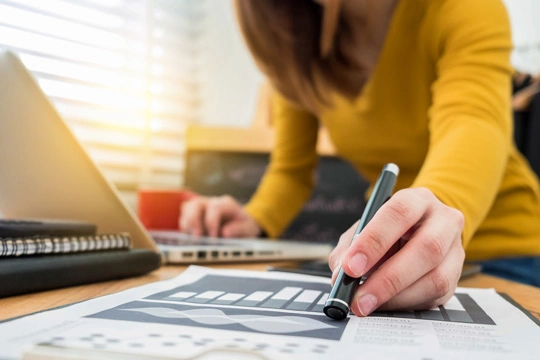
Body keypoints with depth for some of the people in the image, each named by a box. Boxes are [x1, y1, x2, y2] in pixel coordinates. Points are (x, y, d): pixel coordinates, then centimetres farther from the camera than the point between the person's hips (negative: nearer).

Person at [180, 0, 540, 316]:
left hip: (498, 244, -3)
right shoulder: (295, 36, -5)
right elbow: (292, 169, -2)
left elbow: (474, 120, -37)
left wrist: (440, 205, -57)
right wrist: (254, 220, -22)